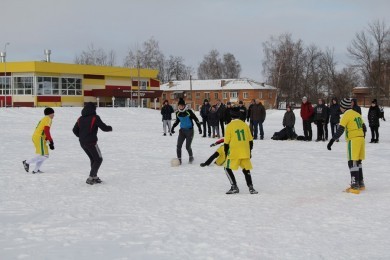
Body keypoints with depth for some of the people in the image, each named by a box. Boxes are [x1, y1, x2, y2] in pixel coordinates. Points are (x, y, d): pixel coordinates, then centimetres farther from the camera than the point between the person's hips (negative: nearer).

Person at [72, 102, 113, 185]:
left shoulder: (80, 118, 8)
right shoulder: (95, 118, -10)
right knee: (98, 159, 7)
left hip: (82, 143, 7)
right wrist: (110, 128, 10)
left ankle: (95, 177, 26)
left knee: (93, 159, 23)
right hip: (91, 143, -7)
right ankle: (90, 178, -2)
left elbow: (75, 130, 10)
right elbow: (104, 128, -11)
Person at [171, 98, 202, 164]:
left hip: (189, 131, -4)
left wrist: (199, 128, -8)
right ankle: (179, 159, 8)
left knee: (188, 147, -5)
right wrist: (173, 127, 13)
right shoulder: (178, 113, 0)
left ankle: (191, 157, 23)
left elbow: (196, 119, -8)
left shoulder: (189, 111, -15)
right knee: (178, 146, -6)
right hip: (182, 130, 4)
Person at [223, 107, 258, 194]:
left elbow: (226, 141, -4)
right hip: (245, 152, 4)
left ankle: (234, 187, 0)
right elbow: (250, 140, 10)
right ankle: (251, 187, 10)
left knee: (228, 168, 9)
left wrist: (226, 153, 8)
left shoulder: (229, 126, -5)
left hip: (234, 152, -4)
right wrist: (249, 151, 21)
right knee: (246, 170, 16)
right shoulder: (244, 124, 7)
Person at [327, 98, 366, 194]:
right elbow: (363, 127, 19)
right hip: (361, 139, 8)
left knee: (352, 163, -8)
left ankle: (355, 187, -13)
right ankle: (361, 184, 24)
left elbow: (340, 130, -17)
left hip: (353, 140, -8)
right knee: (358, 162, 17)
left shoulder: (346, 115, -10)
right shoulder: (357, 114, 14)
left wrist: (331, 141, -17)